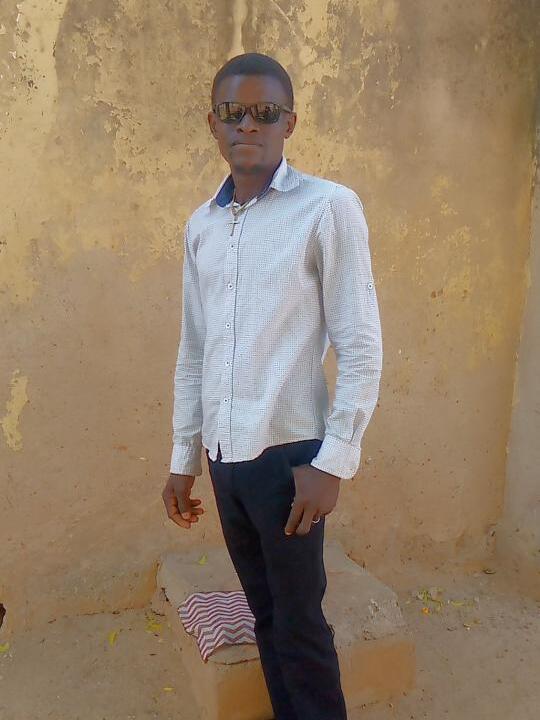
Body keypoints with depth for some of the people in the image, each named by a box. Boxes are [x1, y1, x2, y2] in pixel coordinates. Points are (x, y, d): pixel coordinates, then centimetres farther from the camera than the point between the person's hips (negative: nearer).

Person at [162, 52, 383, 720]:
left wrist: (332, 462, -12)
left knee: (300, 626, 8)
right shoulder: (200, 226, 10)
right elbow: (193, 349, 13)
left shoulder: (329, 208, -7)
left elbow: (360, 347, -9)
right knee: (265, 615, 19)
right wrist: (183, 457, 12)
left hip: (287, 452, -5)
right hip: (224, 456, 5)